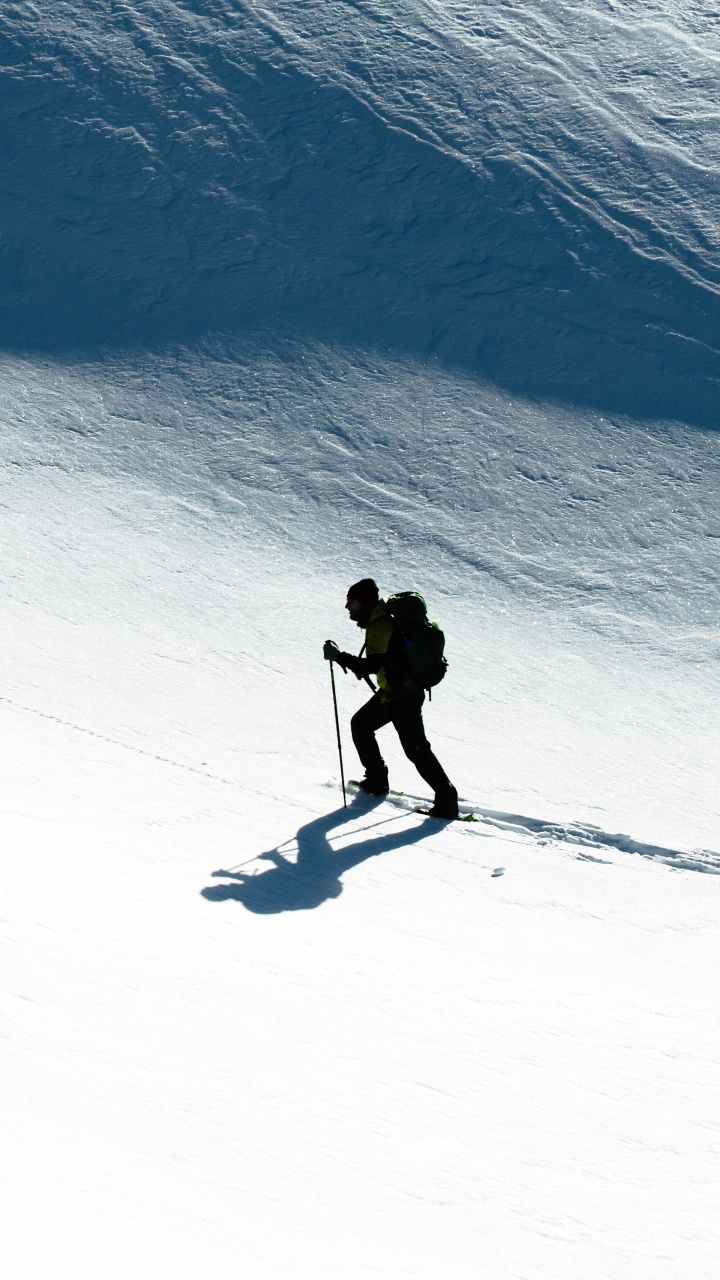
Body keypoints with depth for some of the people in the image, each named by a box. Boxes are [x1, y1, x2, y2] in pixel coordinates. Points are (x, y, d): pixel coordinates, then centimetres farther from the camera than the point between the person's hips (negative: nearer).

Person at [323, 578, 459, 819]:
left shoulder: (380, 626, -22)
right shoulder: (378, 620, 10)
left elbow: (373, 665, -30)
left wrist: (339, 657, -27)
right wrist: (363, 665, 14)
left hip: (403, 696, -11)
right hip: (391, 692, 11)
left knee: (415, 749, -8)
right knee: (360, 724, 20)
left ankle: (446, 801, -4)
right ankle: (376, 781, 27)